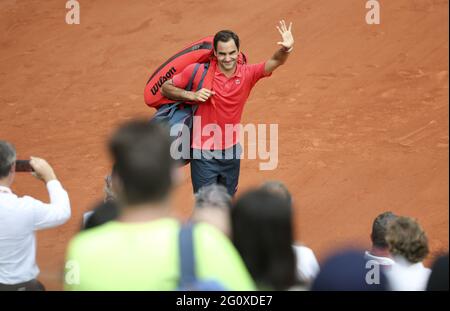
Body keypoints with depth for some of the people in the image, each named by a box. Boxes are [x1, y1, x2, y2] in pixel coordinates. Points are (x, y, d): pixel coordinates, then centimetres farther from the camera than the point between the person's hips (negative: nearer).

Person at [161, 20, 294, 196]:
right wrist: (192, 95, -21)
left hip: (231, 151, 4)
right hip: (204, 154, -3)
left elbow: (275, 62, -22)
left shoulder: (247, 74, -7)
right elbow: (166, 88, -4)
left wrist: (285, 50, -45)